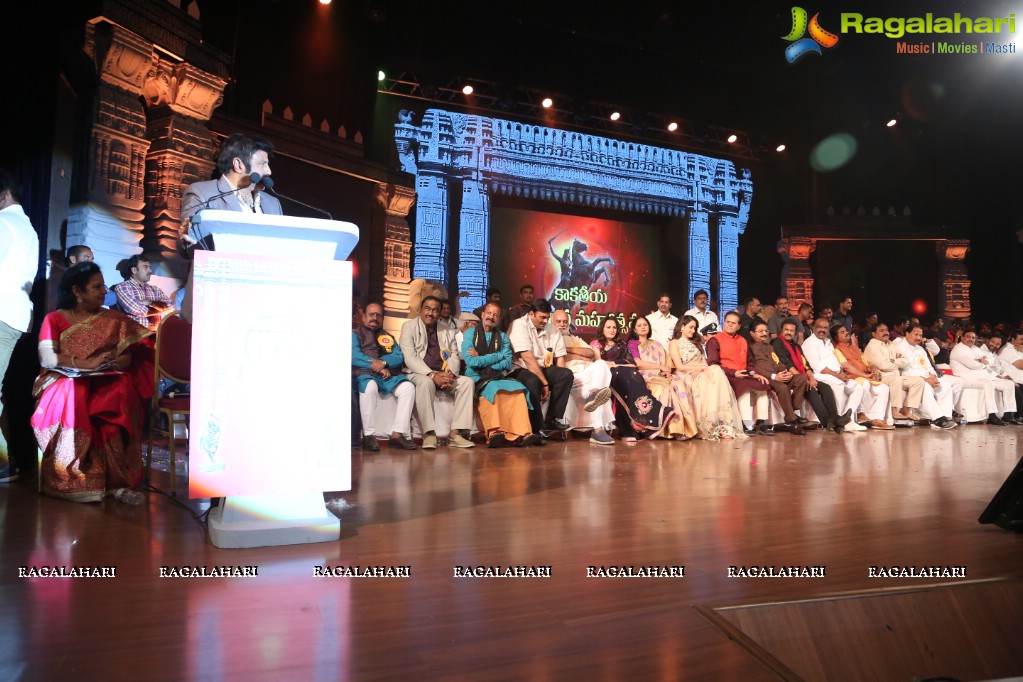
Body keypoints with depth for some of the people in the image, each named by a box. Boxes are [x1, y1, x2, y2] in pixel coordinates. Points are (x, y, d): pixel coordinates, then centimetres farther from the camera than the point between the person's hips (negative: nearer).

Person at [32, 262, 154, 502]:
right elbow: (46, 358, -7)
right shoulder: (55, 319, 8)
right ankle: (75, 480, -32)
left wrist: (104, 365, -17)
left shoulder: (114, 320, 15)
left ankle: (116, 480, -33)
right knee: (71, 401, -37)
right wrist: (87, 364, -20)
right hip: (65, 381, -1)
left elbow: (127, 358, 5)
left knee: (121, 396, -33)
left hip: (106, 382, 1)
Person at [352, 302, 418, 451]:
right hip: (364, 373, -4)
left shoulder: (388, 337, 25)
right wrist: (377, 366, -12)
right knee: (369, 386, -39)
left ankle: (397, 434, -28)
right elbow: (355, 356, -6)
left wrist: (384, 362, -14)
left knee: (408, 387, -23)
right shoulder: (355, 334, 13)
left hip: (388, 375, 4)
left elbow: (399, 356, 8)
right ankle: (369, 435, -34)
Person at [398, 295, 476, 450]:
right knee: (426, 382, -38)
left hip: (443, 375, 5)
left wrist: (450, 373, -16)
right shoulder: (409, 327, 3)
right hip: (418, 374, -5)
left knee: (467, 382, -20)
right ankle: (429, 434, -36)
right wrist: (432, 375, -23)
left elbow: (454, 357, 9)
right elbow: (409, 357, -10)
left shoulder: (448, 331, 17)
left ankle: (456, 433, -26)